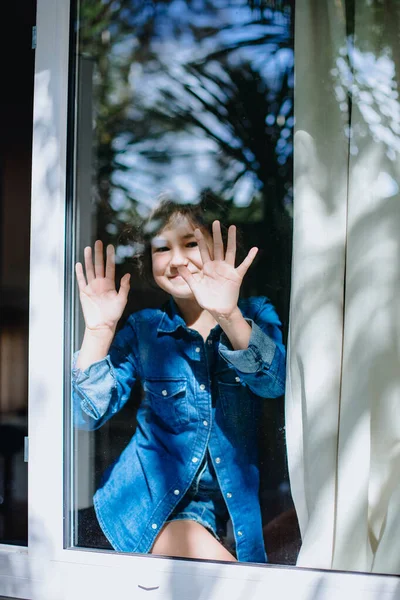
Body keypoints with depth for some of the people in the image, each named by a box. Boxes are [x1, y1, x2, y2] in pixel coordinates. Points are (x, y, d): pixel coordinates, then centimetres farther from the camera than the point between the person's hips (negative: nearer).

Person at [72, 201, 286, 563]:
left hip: (239, 497, 2)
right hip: (161, 499, -1)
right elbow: (90, 414, -6)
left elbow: (274, 383, -20)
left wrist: (229, 316, -36)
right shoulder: (142, 329, 2)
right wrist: (98, 330, -18)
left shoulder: (255, 315, 1)